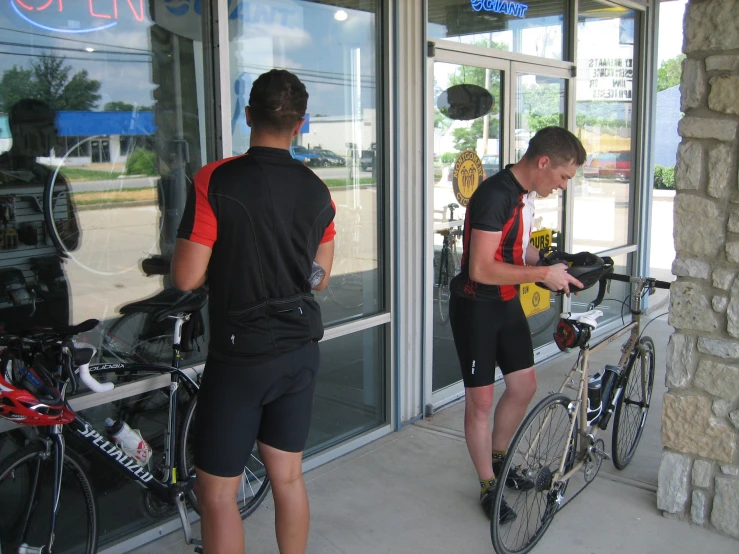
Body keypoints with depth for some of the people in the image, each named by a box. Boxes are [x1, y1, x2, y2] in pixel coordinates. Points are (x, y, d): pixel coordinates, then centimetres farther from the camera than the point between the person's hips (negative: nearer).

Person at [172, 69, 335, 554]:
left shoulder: (216, 181, -15)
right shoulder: (317, 191, 2)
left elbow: (187, 278, -14)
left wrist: (227, 259, 5)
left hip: (240, 355, -5)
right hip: (300, 350, 6)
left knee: (217, 493, 7)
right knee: (288, 478, 18)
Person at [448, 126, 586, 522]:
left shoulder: (525, 193, 4)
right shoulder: (494, 195, -25)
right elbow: (481, 269, -29)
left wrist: (557, 266, 2)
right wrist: (543, 274, -23)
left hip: (507, 303, 9)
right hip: (476, 308, -9)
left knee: (524, 385, 15)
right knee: (481, 399, 1)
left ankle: (497, 458, 36)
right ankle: (488, 487, 16)